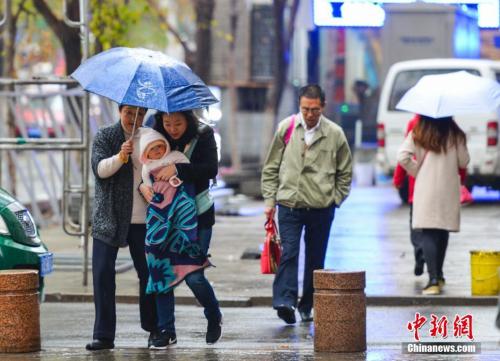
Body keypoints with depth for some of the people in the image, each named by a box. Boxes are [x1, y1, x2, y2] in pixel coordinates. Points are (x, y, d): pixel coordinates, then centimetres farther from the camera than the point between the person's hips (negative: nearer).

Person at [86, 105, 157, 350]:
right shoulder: (105, 136, 2)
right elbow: (99, 168, -11)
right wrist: (120, 157, -29)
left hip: (142, 219, 2)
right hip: (109, 218, -2)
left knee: (148, 272, 6)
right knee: (102, 273, -8)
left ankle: (153, 328, 22)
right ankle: (104, 335, -6)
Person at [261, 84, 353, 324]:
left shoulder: (334, 134, 1)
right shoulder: (286, 129, 2)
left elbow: (345, 173, 11)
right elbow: (271, 168, 9)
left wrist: (335, 199, 3)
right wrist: (270, 200, 4)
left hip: (321, 208, 1)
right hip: (289, 204, -1)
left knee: (315, 259, 8)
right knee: (289, 253, -14)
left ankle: (307, 306, 18)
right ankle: (285, 302, -22)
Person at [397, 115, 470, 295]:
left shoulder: (418, 134, 0)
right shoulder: (455, 134, 3)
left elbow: (403, 156, -10)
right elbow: (464, 161, 4)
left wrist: (416, 171, 5)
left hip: (426, 190, -2)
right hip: (449, 190, 2)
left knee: (428, 233, -5)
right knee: (443, 232, 16)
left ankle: (433, 279, -18)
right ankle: (438, 275, 26)